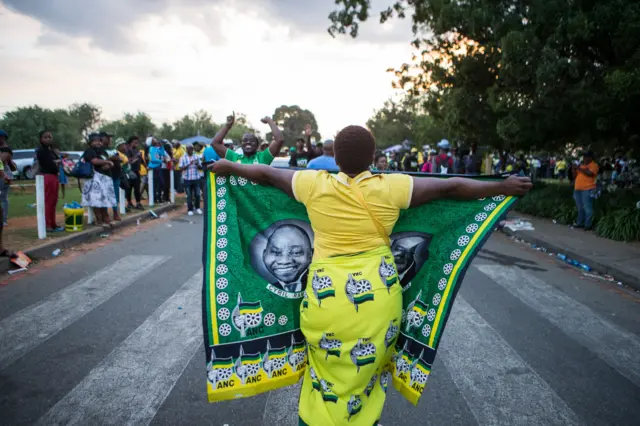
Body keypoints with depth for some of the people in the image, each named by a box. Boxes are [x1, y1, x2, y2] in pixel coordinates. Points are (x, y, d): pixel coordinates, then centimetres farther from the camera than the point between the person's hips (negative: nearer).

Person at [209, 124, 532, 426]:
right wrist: (503, 187, 12)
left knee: (329, 373, 16)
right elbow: (450, 187, 1)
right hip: (377, 295, 1)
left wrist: (230, 167, 27)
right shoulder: (391, 187, -6)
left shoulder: (314, 184, -4)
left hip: (326, 295, 0)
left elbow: (266, 174, 10)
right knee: (364, 373, 20)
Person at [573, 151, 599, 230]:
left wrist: (580, 169, -14)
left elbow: (590, 173, -20)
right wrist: (575, 169, 7)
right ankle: (580, 223, 21)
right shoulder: (581, 165, 20)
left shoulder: (594, 165, -3)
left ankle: (588, 224, -5)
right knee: (580, 207, 14)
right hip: (578, 189, 8)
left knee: (587, 207, -9)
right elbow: (576, 175, 24)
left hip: (587, 189, -8)